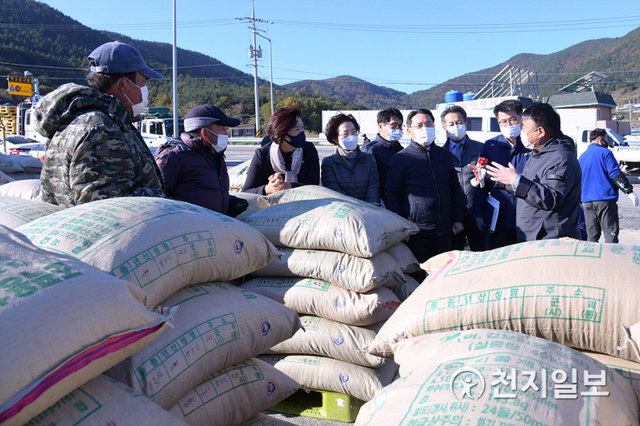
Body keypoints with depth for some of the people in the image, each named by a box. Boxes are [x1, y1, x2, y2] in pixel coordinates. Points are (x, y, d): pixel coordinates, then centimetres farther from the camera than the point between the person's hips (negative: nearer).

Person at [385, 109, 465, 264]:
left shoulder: (444, 154, 13)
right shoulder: (400, 159, -2)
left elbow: (455, 189, 18)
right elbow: (391, 196, -3)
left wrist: (458, 219, 11)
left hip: (444, 231, 5)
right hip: (416, 233, -4)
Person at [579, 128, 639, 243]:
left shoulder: (582, 157, 16)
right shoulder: (605, 153, -4)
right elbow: (616, 174, -12)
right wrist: (630, 191, -11)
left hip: (587, 201, 6)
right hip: (605, 200, -6)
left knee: (592, 236, 8)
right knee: (611, 233, -4)